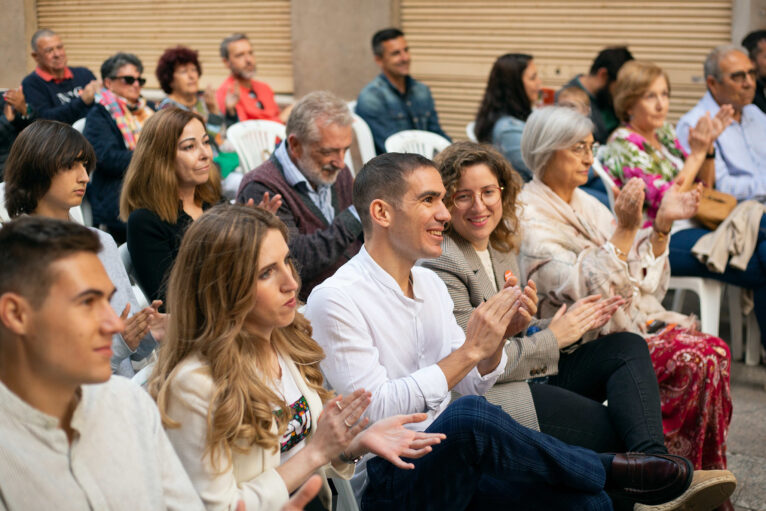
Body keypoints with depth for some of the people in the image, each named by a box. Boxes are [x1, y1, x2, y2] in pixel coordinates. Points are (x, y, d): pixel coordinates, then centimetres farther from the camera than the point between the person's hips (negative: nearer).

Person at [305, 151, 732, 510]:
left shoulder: (431, 284, 13)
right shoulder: (336, 300, -12)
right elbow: (377, 412, -20)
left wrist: (497, 340, -5)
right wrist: (469, 350, -19)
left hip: (452, 468, 7)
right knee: (469, 416, -34)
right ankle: (609, 470, -16)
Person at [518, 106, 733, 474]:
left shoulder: (586, 205, 17)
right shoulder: (529, 218, -8)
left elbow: (641, 277, 15)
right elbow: (584, 290, -20)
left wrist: (662, 224, 2)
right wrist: (625, 230, -23)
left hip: (634, 321, 8)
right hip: (588, 343, -8)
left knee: (716, 350, -17)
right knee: (695, 359, -25)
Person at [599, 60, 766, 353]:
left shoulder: (665, 131, 14)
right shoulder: (623, 144, -10)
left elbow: (705, 187, 19)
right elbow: (665, 201, -18)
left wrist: (708, 145, 2)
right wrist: (696, 153, -12)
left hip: (691, 225, 8)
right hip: (662, 242, -8)